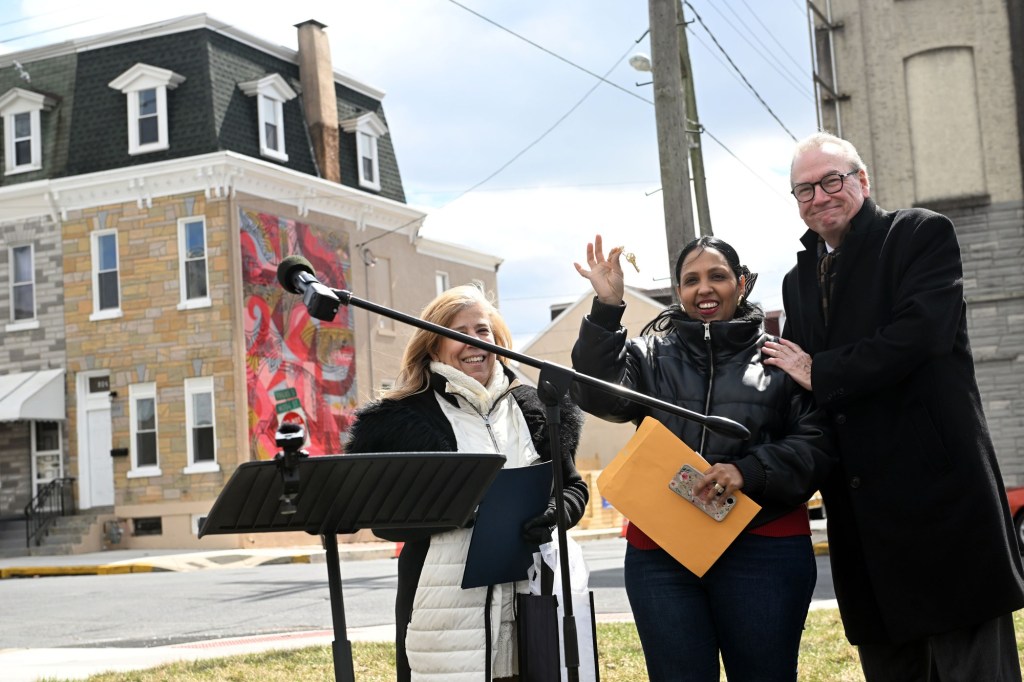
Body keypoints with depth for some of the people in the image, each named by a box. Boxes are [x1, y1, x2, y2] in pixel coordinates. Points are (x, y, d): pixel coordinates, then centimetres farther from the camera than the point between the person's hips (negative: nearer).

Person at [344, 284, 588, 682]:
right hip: (447, 605, -3)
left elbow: (574, 487, 17)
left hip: (529, 598, 4)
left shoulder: (534, 409, 13)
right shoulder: (403, 419, 1)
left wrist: (556, 515, -6)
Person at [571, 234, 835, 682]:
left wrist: (750, 471, -17)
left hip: (764, 548, -1)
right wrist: (606, 309, -14)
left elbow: (815, 444, 0)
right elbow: (600, 397, -7)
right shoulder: (652, 355, 10)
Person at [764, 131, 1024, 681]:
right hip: (861, 507, 6)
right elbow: (797, 380, 18)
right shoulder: (799, 279, 19)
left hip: (936, 486, -6)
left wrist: (820, 374, -10)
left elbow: (920, 331, -16)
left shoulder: (922, 234, 0)